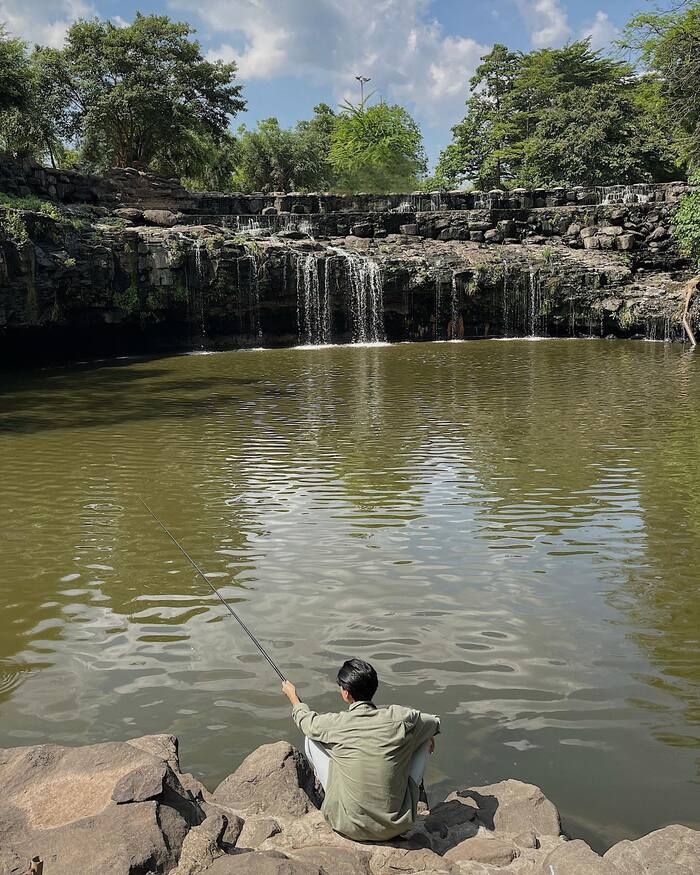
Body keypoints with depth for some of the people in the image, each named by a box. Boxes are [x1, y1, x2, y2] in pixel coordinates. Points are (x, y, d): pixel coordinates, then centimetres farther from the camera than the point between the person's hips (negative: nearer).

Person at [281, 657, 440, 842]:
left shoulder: (335, 724, -14)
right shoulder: (400, 718, -12)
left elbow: (306, 720, 10)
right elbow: (435, 724, 10)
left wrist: (293, 696, 32)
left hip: (350, 826, -1)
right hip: (397, 826, 1)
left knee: (312, 739, 10)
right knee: (424, 737, 15)